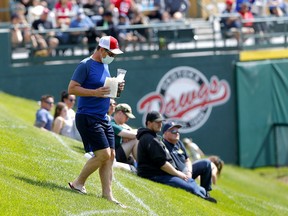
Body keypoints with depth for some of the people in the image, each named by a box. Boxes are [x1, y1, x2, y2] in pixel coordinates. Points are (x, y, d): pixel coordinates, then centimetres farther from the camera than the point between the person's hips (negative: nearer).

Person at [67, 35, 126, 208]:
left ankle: (107, 194, 7)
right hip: (88, 117, -9)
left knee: (111, 155, 4)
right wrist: (96, 92, -24)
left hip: (103, 119, 9)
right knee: (103, 154, -12)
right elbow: (72, 89, -16)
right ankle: (78, 183, 4)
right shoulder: (86, 65, -12)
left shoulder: (105, 65, 15)